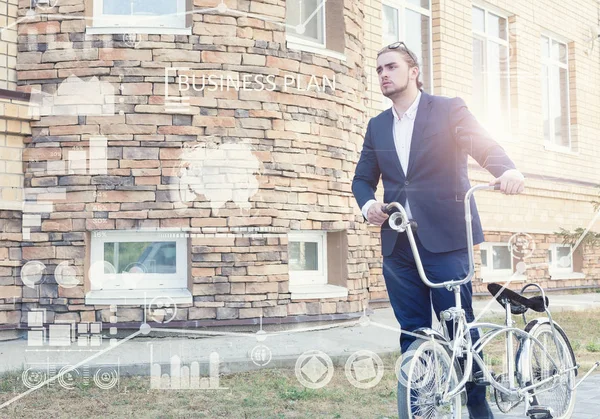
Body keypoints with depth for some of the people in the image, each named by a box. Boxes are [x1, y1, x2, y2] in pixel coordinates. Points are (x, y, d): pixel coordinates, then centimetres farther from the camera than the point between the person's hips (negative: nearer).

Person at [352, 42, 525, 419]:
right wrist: (368, 203, -5)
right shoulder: (377, 126, 16)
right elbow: (363, 177, 18)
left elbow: (484, 144, -11)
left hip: (444, 239, -4)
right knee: (413, 333, 7)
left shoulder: (449, 109, 3)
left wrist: (508, 170, -33)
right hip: (398, 244, 4)